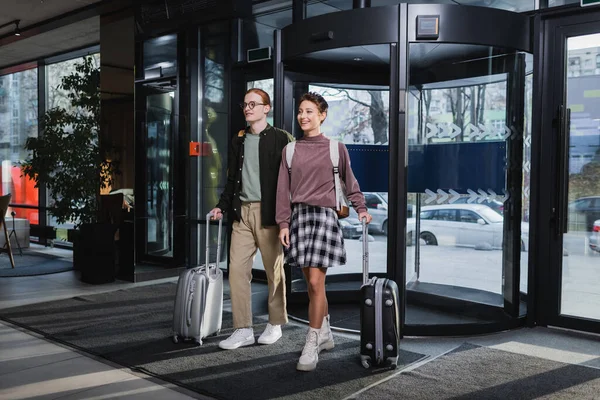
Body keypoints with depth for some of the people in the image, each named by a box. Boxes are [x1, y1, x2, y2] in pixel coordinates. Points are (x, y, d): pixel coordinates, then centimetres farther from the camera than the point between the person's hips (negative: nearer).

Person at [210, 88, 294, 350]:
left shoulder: (280, 139, -1)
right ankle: (243, 330, 7)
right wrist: (222, 206, 8)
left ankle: (275, 325, 21)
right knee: (237, 269, -1)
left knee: (274, 271, 5)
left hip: (268, 212, -5)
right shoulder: (238, 141, 15)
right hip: (242, 212, 5)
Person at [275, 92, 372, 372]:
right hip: (299, 215, 4)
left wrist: (361, 209, 1)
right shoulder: (290, 149, 10)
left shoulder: (336, 148, 4)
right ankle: (325, 333, 28)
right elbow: (283, 189, 8)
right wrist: (283, 223, 1)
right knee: (311, 282, 9)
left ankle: (312, 346, -2)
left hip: (324, 215, -3)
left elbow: (349, 182, 12)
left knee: (315, 282, -10)